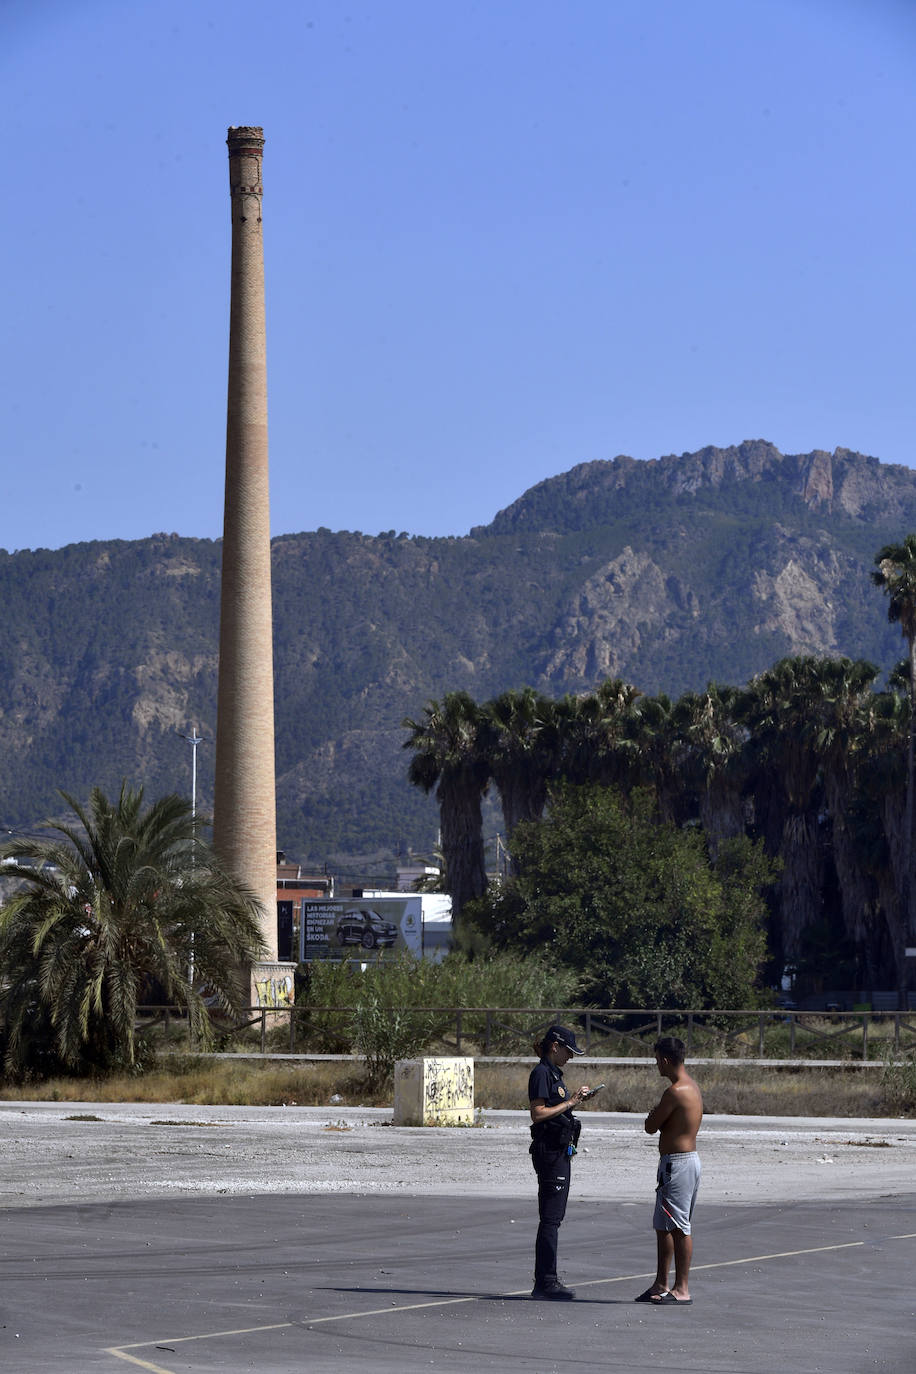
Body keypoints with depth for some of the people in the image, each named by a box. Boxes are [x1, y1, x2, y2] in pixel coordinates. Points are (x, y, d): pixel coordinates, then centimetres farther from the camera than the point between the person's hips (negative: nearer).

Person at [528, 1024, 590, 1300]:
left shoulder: (554, 1073, 19)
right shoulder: (541, 1073, -11)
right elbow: (538, 1113, -19)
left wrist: (575, 1100, 12)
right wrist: (569, 1102, -16)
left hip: (560, 1151, 10)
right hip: (549, 1150, -10)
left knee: (554, 1217, 10)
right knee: (550, 1218, -10)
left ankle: (545, 1281, 14)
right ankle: (546, 1282, -9)